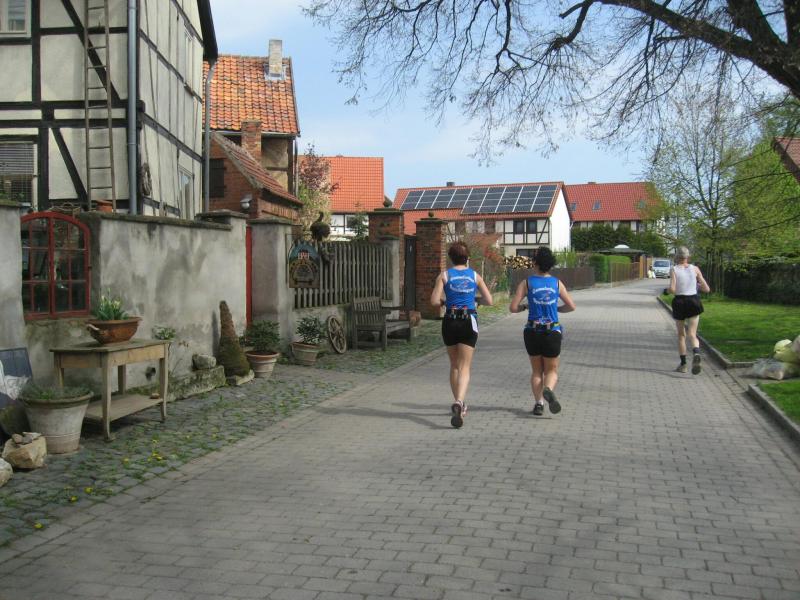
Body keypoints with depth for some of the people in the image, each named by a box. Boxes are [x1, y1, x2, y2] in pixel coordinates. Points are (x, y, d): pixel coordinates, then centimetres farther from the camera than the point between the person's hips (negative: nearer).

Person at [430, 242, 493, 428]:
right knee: (464, 367, -3)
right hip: (469, 322, -1)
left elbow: (434, 301, -7)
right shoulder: (475, 276, 6)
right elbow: (489, 301, 6)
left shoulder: (444, 275, 2)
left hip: (449, 322, 1)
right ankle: (458, 402, -26)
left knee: (454, 365, 18)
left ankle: (458, 404, 25)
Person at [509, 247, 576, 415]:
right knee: (551, 371, 12)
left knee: (536, 371, 17)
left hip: (532, 332, 0)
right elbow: (571, 306, 7)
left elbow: (513, 308, -8)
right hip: (553, 332, 0)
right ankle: (548, 390, -19)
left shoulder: (526, 283, -5)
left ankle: (538, 403, 3)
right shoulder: (557, 283, 0)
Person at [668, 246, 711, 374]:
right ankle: (696, 354, -32)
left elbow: (672, 289, -18)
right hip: (694, 302, 1)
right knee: (692, 335, 0)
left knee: (681, 335, 15)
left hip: (679, 303, -1)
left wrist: (667, 289, 5)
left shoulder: (674, 270, -6)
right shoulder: (695, 269, 1)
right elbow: (707, 289, 2)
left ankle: (683, 364, 17)